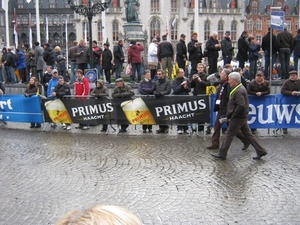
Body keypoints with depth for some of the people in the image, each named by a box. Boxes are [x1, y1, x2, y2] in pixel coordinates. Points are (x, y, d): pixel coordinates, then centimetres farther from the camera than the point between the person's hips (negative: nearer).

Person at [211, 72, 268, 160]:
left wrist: (232, 116, -19)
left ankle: (222, 154, 9)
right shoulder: (240, 88, 13)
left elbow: (241, 106, -29)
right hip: (243, 117, 10)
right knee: (247, 134, 14)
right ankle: (260, 151, 18)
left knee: (229, 134, -1)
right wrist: (229, 116, 15)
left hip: (238, 118, -10)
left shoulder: (238, 91, -20)